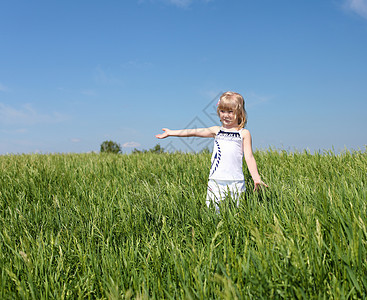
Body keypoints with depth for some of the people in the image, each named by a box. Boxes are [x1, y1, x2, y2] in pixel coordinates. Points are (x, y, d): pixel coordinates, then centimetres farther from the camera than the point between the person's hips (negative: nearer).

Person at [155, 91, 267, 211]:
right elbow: (194, 132, 17)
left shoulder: (244, 133, 7)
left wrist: (256, 178, -8)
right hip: (216, 180, 2)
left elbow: (249, 157, 3)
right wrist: (170, 133, 19)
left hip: (236, 181, -2)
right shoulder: (217, 131, 13)